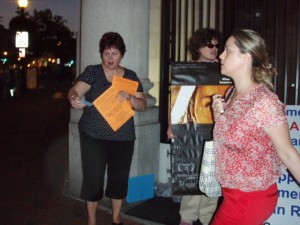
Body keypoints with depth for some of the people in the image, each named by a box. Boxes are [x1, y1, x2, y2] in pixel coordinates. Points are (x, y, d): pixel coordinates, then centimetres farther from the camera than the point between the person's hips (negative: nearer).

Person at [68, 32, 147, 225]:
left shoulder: (131, 76, 9)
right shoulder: (92, 72, 1)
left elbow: (143, 105, 4)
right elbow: (75, 90, -14)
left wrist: (130, 98, -17)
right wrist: (74, 99, -38)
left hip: (123, 137, 3)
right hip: (94, 136, -2)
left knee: (119, 177, 9)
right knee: (93, 177, -1)